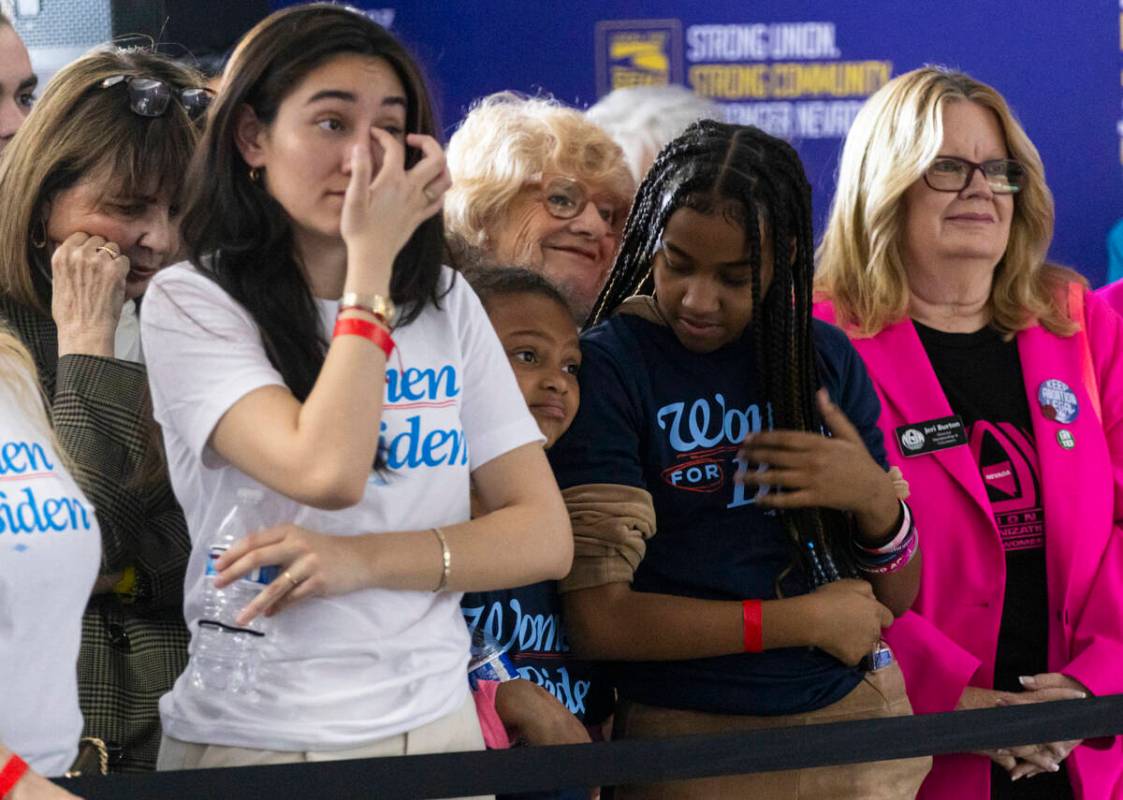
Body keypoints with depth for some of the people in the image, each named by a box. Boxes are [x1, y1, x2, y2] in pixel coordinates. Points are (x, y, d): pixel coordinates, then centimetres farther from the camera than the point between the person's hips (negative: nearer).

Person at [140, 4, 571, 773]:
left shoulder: (446, 304, 5)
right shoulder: (190, 302, -9)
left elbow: (545, 536, -1)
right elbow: (327, 473, -24)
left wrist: (363, 560, -16)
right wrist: (371, 260, -17)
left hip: (434, 725, 4)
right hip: (250, 742, -4)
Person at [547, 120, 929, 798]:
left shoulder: (825, 359, 4)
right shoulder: (608, 367, -10)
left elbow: (897, 598, 8)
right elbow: (598, 621, -17)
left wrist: (876, 499, -13)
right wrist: (805, 619, -11)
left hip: (856, 718, 4)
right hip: (690, 742, -4)